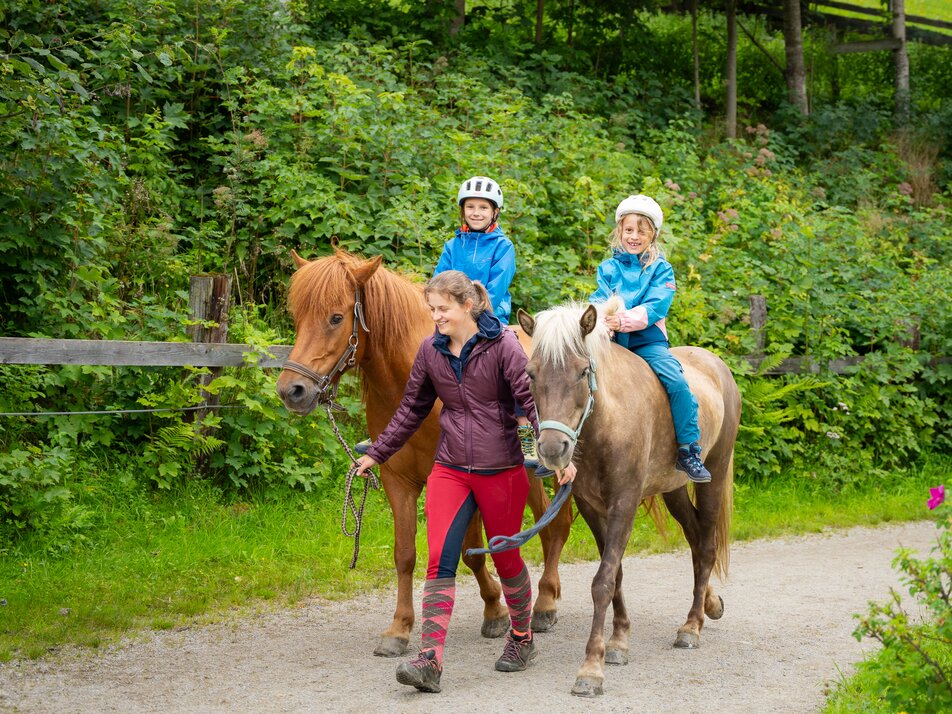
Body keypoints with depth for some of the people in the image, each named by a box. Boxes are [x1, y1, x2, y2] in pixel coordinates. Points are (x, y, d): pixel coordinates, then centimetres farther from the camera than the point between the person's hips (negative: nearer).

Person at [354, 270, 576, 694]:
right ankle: (429, 661, -17)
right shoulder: (431, 350, 4)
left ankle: (522, 638, 35)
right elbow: (411, 410, 16)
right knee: (440, 559, -11)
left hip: (502, 471, -3)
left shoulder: (502, 345, -10)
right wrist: (377, 454, 19)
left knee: (506, 559, 11)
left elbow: (533, 398, -16)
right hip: (450, 470, 3)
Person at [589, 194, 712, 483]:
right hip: (611, 341, 2)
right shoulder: (608, 268, 11)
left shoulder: (660, 269, 4)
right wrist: (603, 320, -25)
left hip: (648, 341, -2)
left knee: (677, 382, -24)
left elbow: (657, 307, -10)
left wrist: (625, 320, -27)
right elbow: (599, 301, 0)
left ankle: (689, 451, -15)